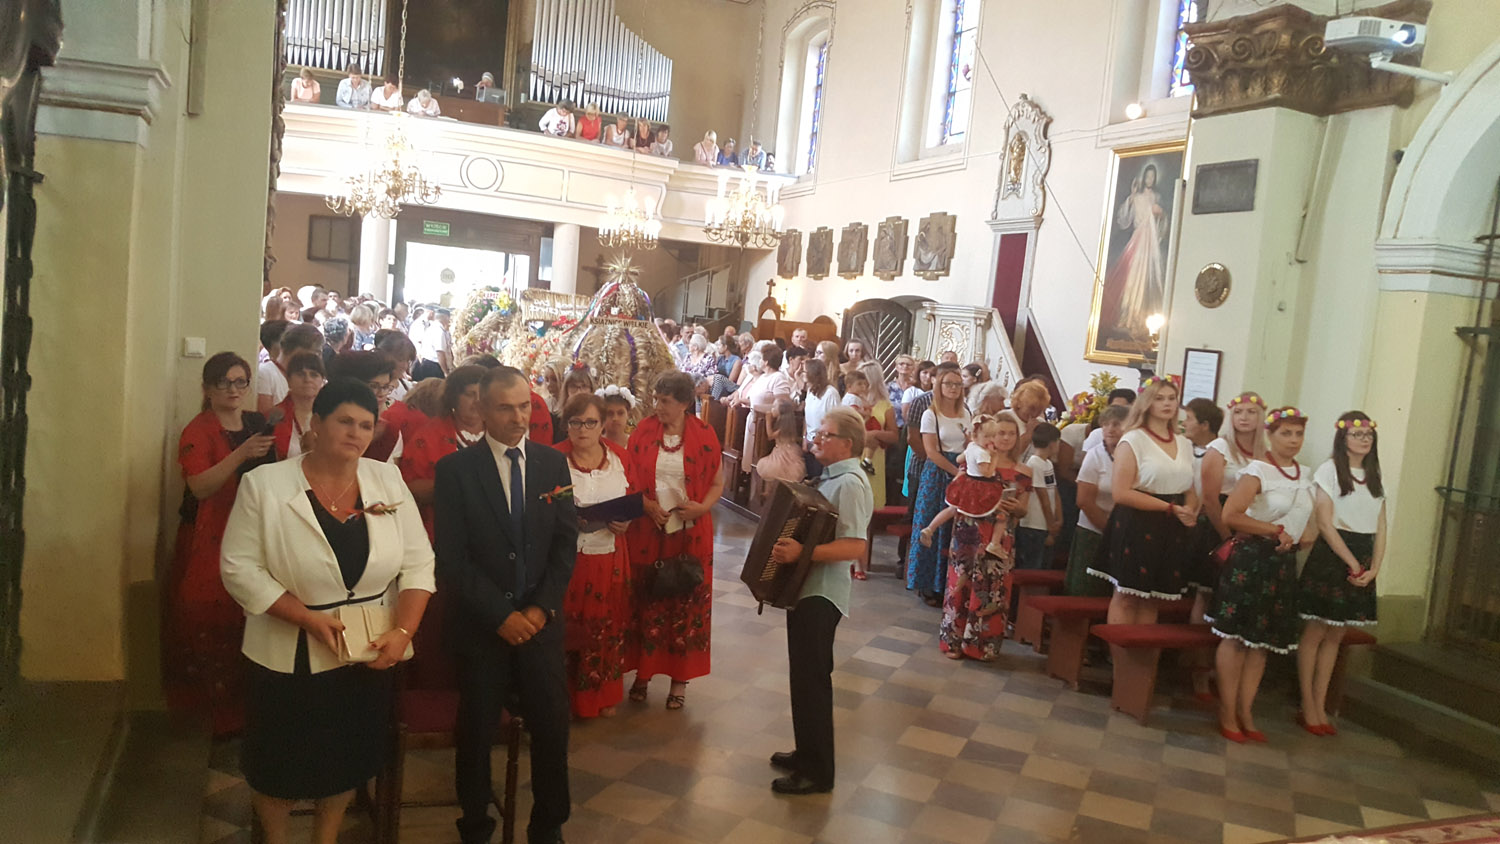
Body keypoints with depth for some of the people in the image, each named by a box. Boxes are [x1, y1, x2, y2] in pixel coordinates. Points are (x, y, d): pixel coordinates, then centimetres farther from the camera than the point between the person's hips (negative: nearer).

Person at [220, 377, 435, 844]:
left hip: (370, 655, 3)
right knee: (280, 763, 15)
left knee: (347, 760, 18)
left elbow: (418, 563, -3)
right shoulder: (264, 484, -10)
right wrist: (308, 617, -21)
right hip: (290, 658, -2)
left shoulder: (388, 480, -2)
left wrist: (403, 631, -16)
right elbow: (240, 567, -12)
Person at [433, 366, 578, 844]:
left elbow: (566, 543, 3)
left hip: (540, 621, 2)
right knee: (477, 732, 10)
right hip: (481, 625, -2)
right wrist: (501, 615, -14)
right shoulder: (454, 470, -7)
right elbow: (452, 558, -10)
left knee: (552, 727, 6)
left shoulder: (553, 463, 3)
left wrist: (542, 608, -7)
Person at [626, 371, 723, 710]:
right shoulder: (643, 432, -1)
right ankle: (643, 672, 21)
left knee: (686, 604, 6)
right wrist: (647, 505, -13)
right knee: (647, 603, 6)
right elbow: (629, 479, 3)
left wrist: (703, 507, -15)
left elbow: (718, 482, 2)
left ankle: (680, 678, 19)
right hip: (648, 533, 1)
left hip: (690, 534, -1)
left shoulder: (704, 435, -4)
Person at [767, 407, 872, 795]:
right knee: (805, 675, 19)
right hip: (807, 588, 10)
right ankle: (807, 752, 33)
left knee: (811, 679, -3)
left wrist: (802, 552, -33)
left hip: (821, 594, -10)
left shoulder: (850, 483, -18)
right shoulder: (832, 476, 12)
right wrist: (790, 541, 9)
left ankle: (817, 772, 8)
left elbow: (855, 547, -27)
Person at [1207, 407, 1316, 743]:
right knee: (1237, 636, -2)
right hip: (1250, 559, -7)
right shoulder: (1258, 471, -10)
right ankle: (1227, 713, 7)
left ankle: (1245, 711, 19)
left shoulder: (1305, 475, 11)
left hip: (1284, 563, 7)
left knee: (1263, 639, 10)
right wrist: (1275, 530, -14)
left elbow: (1307, 516, 27)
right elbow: (1230, 515, -19)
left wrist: (1309, 532, 5)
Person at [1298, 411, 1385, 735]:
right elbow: (1324, 523, -11)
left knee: (1335, 635, 10)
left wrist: (1374, 567, -3)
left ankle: (1320, 706, 16)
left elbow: (1380, 528, 10)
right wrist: (1352, 563, -13)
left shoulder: (1374, 477, 13)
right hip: (1331, 556, -6)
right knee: (1315, 632, 0)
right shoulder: (1329, 470, -6)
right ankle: (1308, 707, 8)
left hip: (1363, 563, 6)